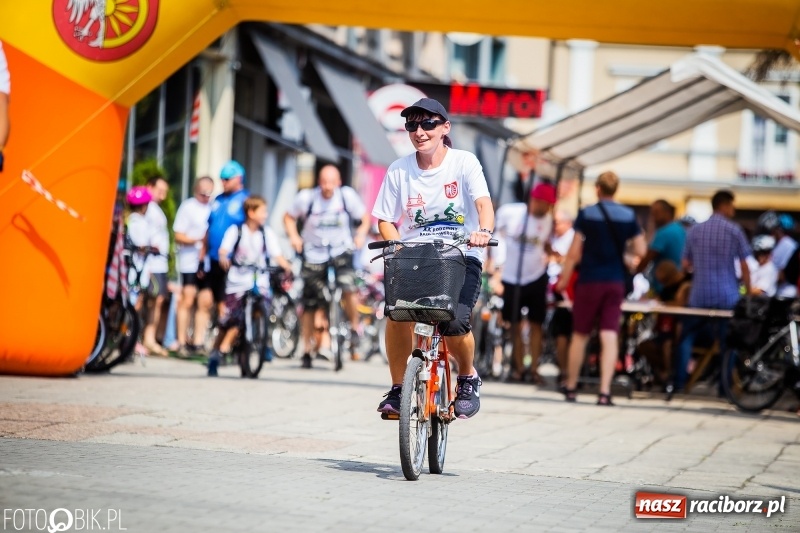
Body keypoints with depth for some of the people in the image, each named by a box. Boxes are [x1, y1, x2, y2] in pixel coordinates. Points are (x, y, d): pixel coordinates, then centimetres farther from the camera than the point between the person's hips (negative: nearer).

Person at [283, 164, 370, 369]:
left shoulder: (347, 196, -10)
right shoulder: (307, 197, -11)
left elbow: (365, 216, 4)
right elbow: (289, 217, 5)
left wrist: (361, 235, -12)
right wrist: (294, 236, -10)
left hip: (341, 250, -1)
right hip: (314, 254, 1)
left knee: (349, 286, -28)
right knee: (310, 305, 4)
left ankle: (355, 327, -4)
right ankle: (307, 348, 20)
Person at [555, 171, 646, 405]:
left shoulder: (586, 214, -6)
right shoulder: (628, 216, 2)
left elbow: (574, 252, -7)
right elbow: (641, 251, 1)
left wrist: (564, 278, 3)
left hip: (590, 280, -1)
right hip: (615, 282, 2)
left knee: (580, 335, 10)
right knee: (610, 336, -2)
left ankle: (570, 387, 20)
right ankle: (604, 392, -11)